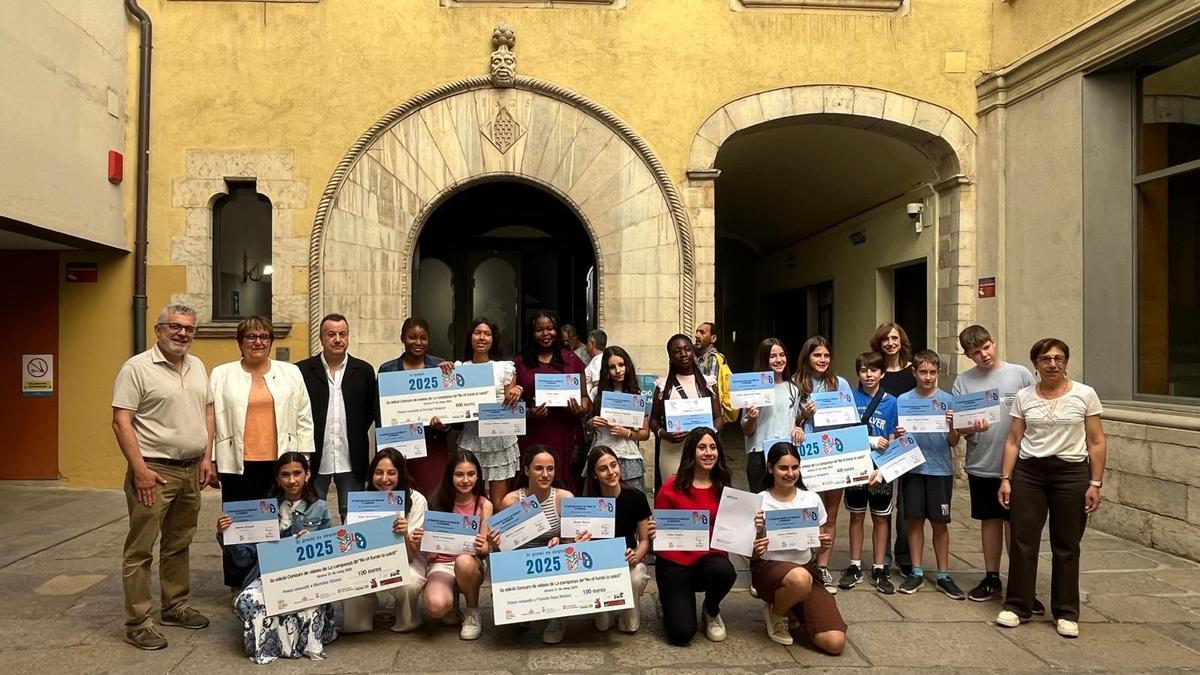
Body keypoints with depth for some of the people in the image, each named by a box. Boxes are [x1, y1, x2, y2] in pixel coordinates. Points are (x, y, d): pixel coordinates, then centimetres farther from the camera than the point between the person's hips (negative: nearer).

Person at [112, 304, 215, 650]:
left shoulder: (197, 366, 11)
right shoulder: (137, 368, -9)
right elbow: (121, 421, -13)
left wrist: (206, 458, 9)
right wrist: (140, 469, -17)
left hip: (191, 470, 7)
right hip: (154, 471, -7)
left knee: (179, 544, 17)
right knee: (140, 548, 0)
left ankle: (175, 607, 29)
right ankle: (137, 622, 9)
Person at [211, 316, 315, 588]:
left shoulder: (291, 373, 9)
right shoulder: (222, 375, 7)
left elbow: (304, 419, 9)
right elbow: (213, 420, 4)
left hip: (280, 462, 1)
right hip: (237, 463, -1)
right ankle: (239, 587, 15)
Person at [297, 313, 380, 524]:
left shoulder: (364, 371, 5)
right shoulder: (302, 370, 1)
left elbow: (374, 410, 9)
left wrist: (357, 433, 0)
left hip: (351, 459, 1)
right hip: (315, 459, -1)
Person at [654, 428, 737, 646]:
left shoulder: (722, 487, 1)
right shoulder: (672, 486, -9)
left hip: (709, 557, 3)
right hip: (674, 561, -2)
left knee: (724, 570, -35)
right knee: (681, 634, -13)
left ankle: (711, 611, 2)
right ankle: (668, 599, 26)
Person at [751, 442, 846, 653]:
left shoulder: (812, 499, 0)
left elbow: (818, 542, 12)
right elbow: (753, 555, -6)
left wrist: (825, 542, -11)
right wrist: (756, 540, -27)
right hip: (768, 568, -4)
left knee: (835, 643, -15)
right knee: (800, 578, -41)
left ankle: (793, 607, 16)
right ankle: (776, 614, -5)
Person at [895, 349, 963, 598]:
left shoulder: (947, 400, 0)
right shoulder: (903, 400, 2)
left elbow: (954, 442, 0)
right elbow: (896, 440, 5)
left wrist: (952, 426, -19)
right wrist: (897, 436, -17)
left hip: (940, 469, 0)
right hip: (912, 468, 0)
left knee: (939, 522, 6)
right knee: (915, 520, 6)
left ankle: (943, 575, 18)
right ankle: (916, 573, 18)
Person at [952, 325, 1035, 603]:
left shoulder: (1020, 374, -2)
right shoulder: (963, 382, 3)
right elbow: (957, 427, 1)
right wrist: (973, 428, -20)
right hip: (981, 465, 3)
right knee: (990, 521, 14)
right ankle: (992, 579, 27)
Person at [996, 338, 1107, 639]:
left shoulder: (1085, 394, -1)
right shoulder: (1024, 397, 4)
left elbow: (1097, 442, 1)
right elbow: (1013, 441, 6)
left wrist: (1095, 483, -4)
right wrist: (1006, 478, 1)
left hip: (1071, 473, -1)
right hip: (1029, 472, 2)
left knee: (1066, 546, 7)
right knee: (1023, 542, 3)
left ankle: (1066, 613, 20)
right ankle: (1017, 606, 15)